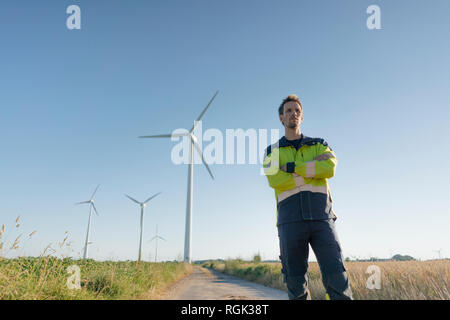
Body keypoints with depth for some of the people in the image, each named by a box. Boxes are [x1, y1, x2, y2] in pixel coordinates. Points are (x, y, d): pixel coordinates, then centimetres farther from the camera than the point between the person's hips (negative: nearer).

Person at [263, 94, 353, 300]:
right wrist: (315, 170, -5)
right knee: (296, 282, 2)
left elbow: (330, 167, -5)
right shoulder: (272, 151, 14)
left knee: (336, 276, -7)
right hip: (290, 220, 0)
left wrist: (291, 167, -6)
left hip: (322, 217, 1)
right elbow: (274, 180, -7)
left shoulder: (319, 145, 18)